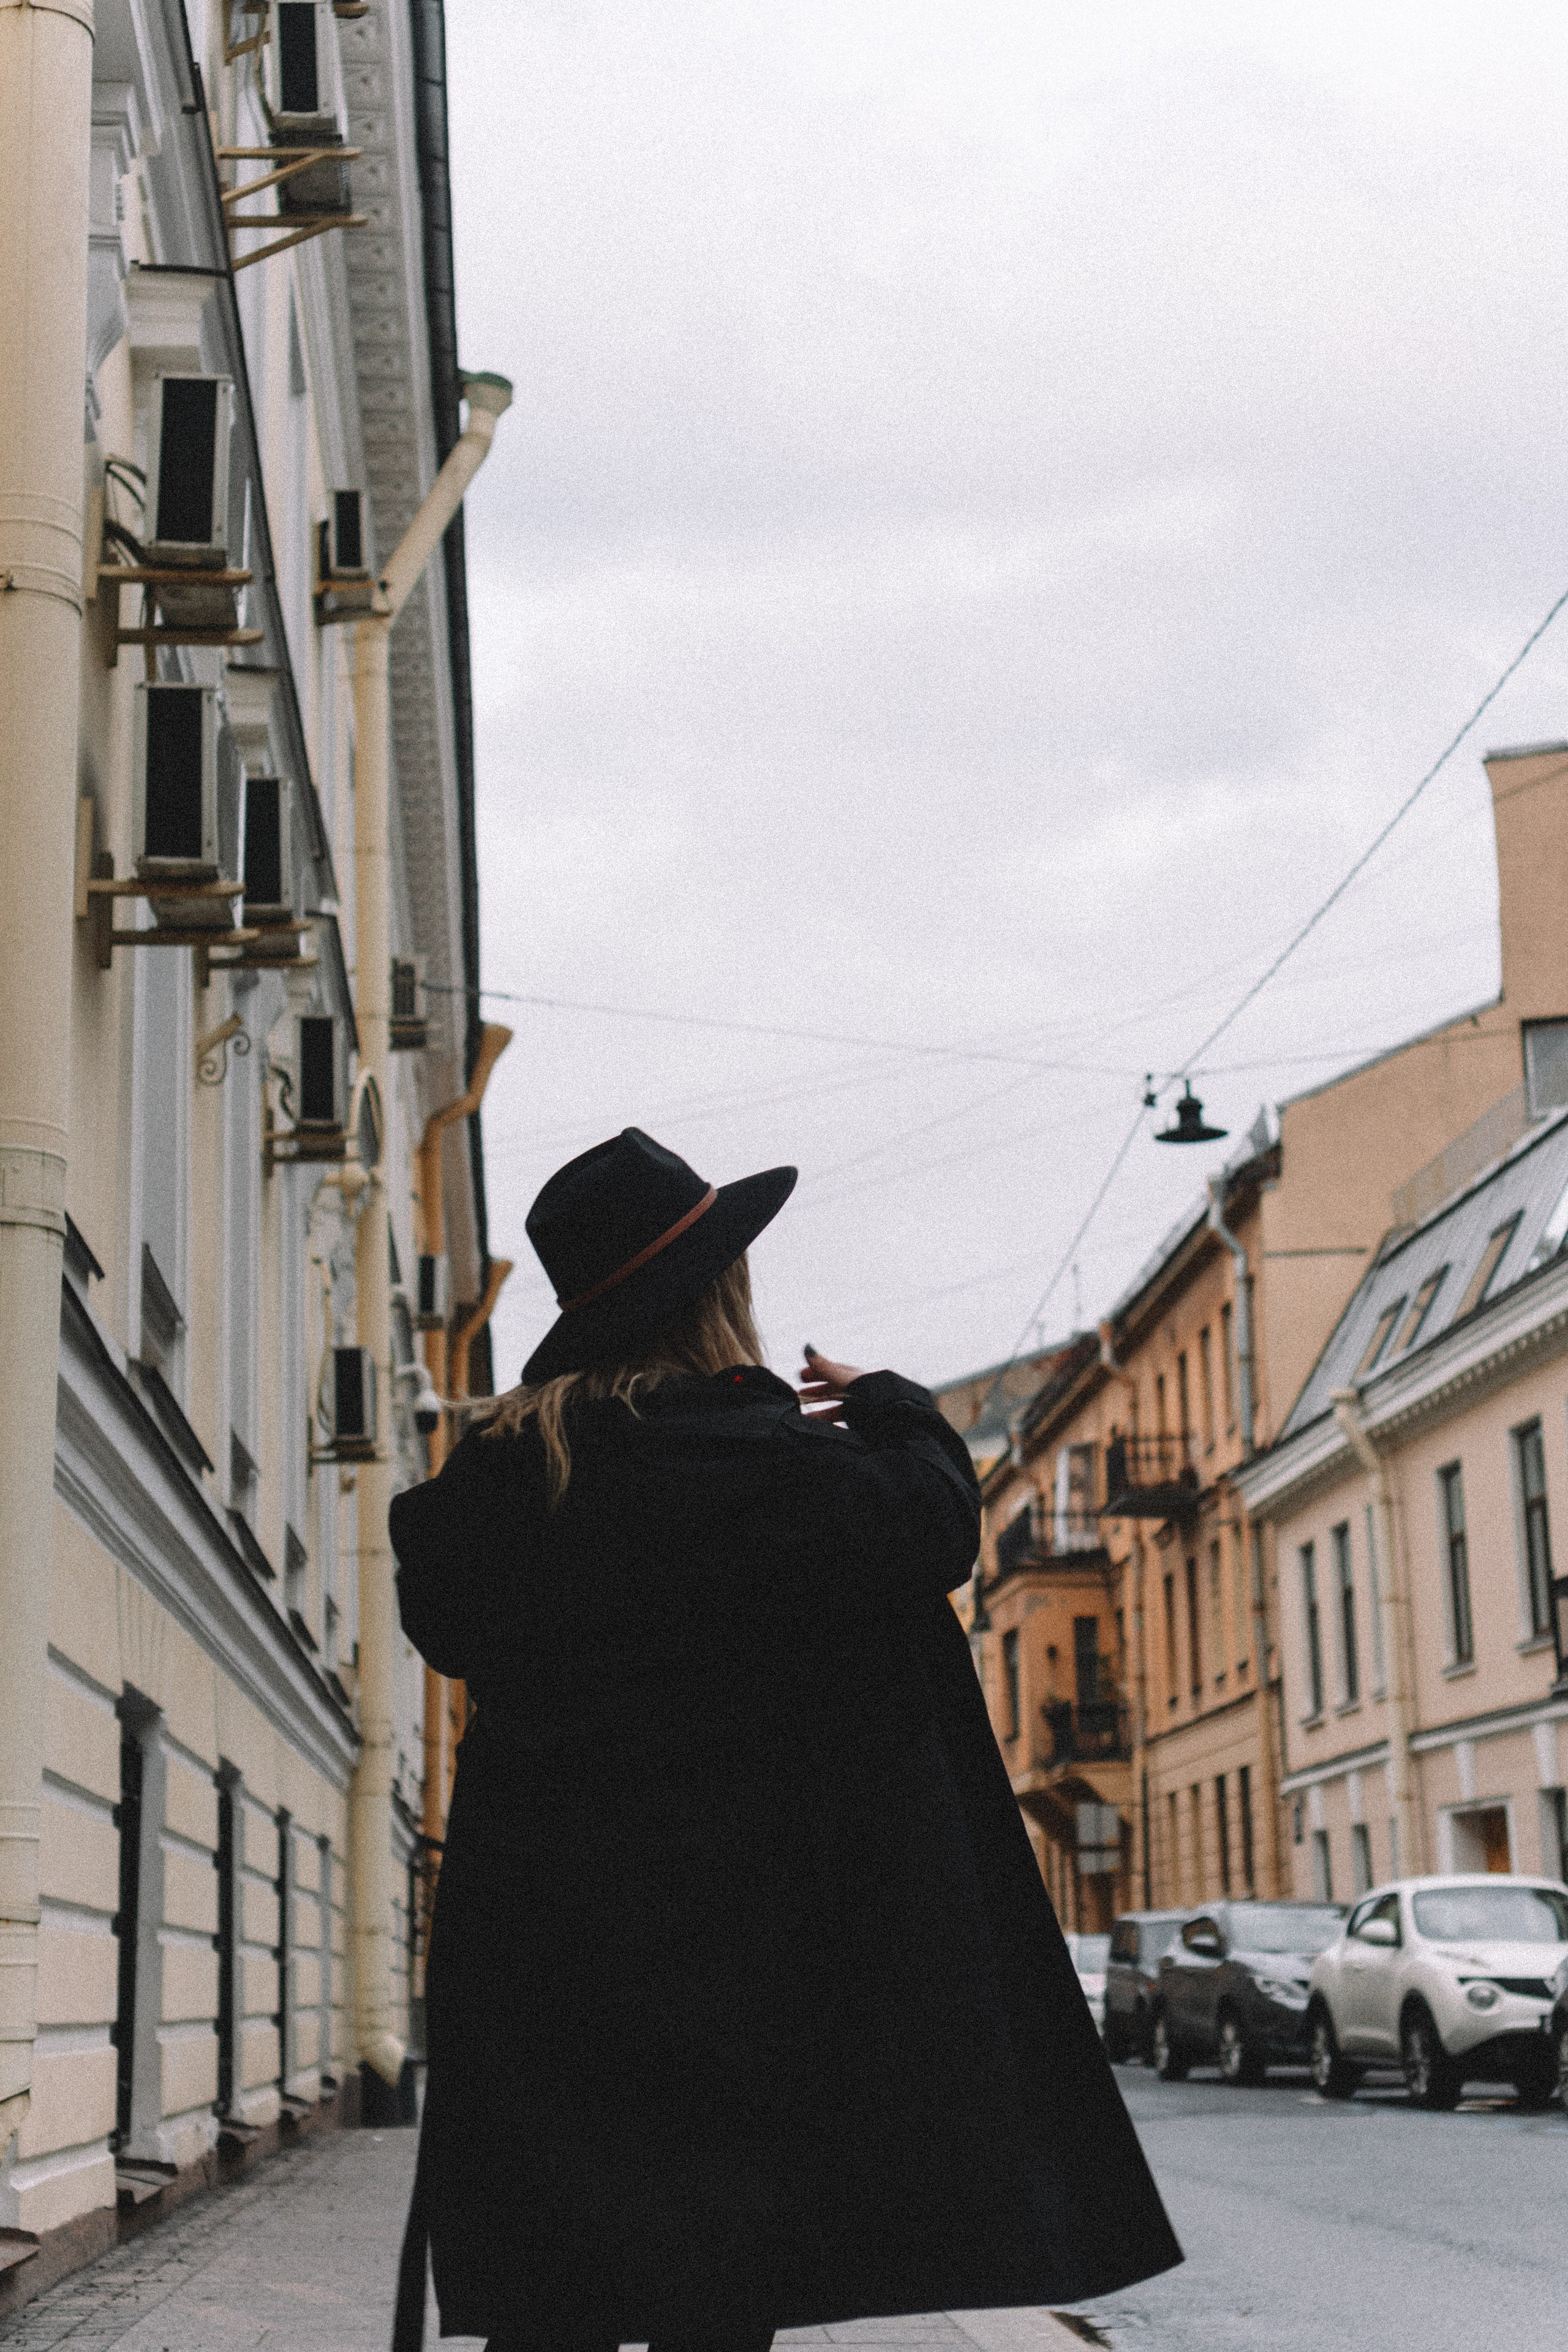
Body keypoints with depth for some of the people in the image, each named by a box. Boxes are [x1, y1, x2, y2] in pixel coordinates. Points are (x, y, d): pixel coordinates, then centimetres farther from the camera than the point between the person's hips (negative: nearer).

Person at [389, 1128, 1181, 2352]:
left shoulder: (499, 1469, 5)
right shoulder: (745, 1450, -13)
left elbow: (442, 1618, 19)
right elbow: (933, 1527, -13)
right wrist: (891, 1408, 5)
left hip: (536, 1935, 5)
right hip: (724, 1923, -5)